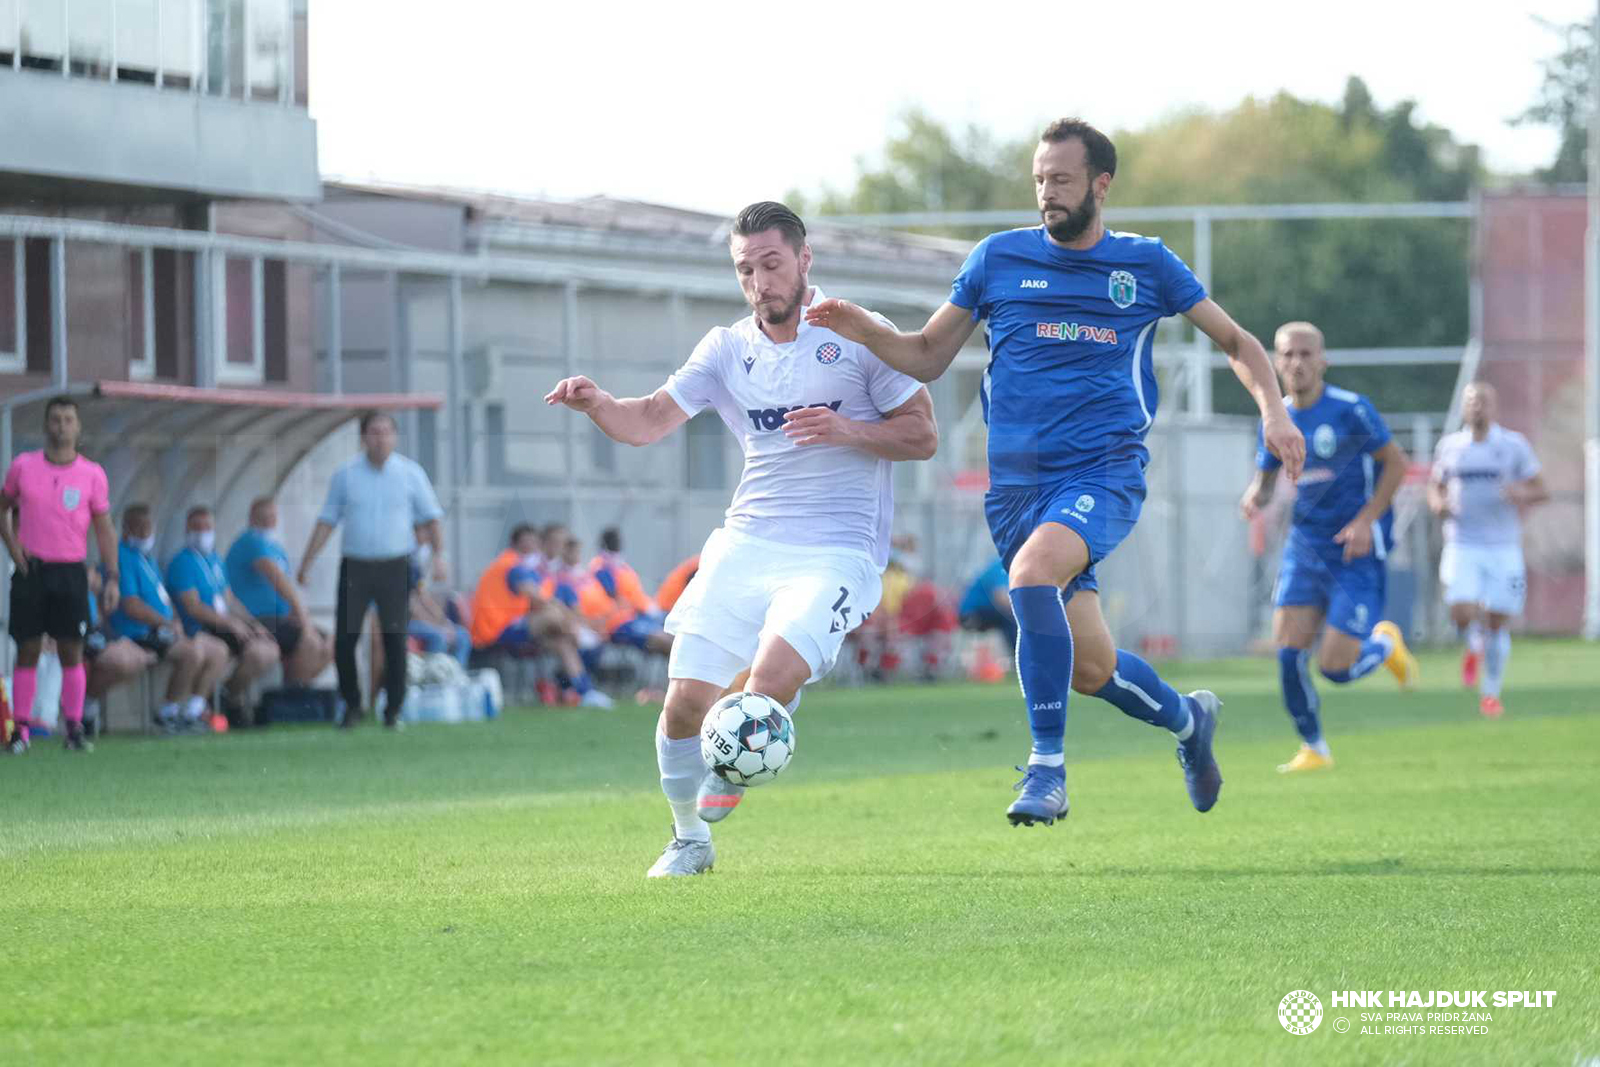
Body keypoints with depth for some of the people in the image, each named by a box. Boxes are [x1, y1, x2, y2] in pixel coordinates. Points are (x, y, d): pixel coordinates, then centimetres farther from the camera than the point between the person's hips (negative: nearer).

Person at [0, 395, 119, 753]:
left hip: (71, 572, 0)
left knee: (72, 652, -2)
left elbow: (104, 527, 4)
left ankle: (75, 728, 2)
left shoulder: (92, 474, 2)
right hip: (31, 570, 0)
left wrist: (112, 577, -2)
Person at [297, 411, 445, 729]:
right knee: (345, 640, -4)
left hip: (395, 568, -1)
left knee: (395, 640, -4)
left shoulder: (411, 473, 4)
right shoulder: (346, 475, 6)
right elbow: (327, 521, 8)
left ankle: (393, 710, 5)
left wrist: (438, 556, -7)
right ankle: (352, 705, 14)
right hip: (355, 565, 1)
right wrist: (307, 564, 4)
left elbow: (431, 518, 8)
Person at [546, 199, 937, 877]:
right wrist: (596, 405, -16)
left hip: (837, 550, -4)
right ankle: (689, 839, 17)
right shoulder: (726, 350, 11)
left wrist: (847, 430, -15)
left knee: (772, 679, -26)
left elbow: (922, 436, 1)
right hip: (746, 542, 4)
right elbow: (651, 420, 4)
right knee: (685, 699, -7)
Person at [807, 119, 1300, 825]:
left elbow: (1235, 341, 14)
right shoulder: (1000, 258, 8)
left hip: (1106, 472, -3)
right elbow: (928, 356, 12)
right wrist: (863, 330, -7)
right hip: (1017, 482, 3)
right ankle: (1186, 718, 36)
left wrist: (1272, 410, -3)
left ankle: (1047, 768, -24)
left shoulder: (1145, 264, 6)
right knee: (1090, 669, 3)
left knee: (1033, 571, -33)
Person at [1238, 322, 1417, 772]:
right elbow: (1264, 478, 15)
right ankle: (1313, 748, 10)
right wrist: (1255, 498, -10)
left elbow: (1395, 463, -5)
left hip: (1357, 552, -5)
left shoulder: (1351, 410, -12)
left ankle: (1386, 645, 24)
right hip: (1305, 545, 5)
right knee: (1289, 650, -8)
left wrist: (1366, 520, -15)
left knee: (1335, 668, -10)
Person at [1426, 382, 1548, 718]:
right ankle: (1474, 645, 19)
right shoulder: (1449, 446, 7)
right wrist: (1438, 503, -4)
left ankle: (1491, 693, 16)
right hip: (1462, 547, 1)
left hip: (1503, 549, -1)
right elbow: (1435, 485, 19)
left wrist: (1522, 494, -20)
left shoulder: (1514, 445, 1)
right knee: (1462, 615, -17)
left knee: (1497, 623, -1)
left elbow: (1542, 491, 3)